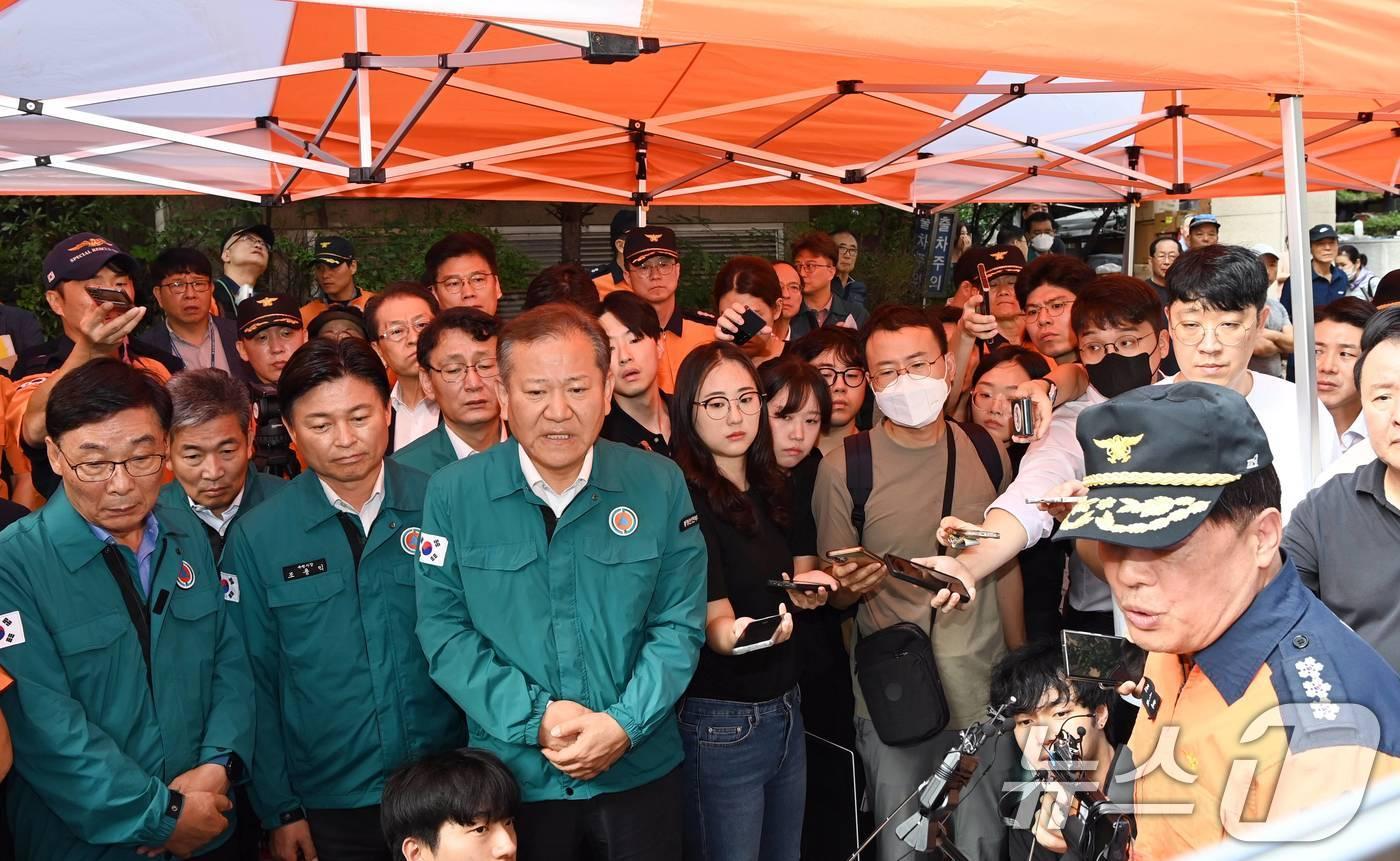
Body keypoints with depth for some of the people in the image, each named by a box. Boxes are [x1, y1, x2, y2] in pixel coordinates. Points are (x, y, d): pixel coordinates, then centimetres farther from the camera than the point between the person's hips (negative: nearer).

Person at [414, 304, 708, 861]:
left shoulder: (661, 486, -6)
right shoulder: (452, 494, -7)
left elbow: (679, 624, -4)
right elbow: (444, 630, -7)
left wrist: (624, 723, -16)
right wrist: (534, 717, -17)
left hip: (641, 771, 1)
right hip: (513, 776, 0)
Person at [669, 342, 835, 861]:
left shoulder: (774, 487, 6)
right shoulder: (685, 500, -14)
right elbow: (713, 619, -20)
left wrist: (807, 587, -6)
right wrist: (733, 633, -42)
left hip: (786, 708, 7)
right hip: (720, 721, -7)